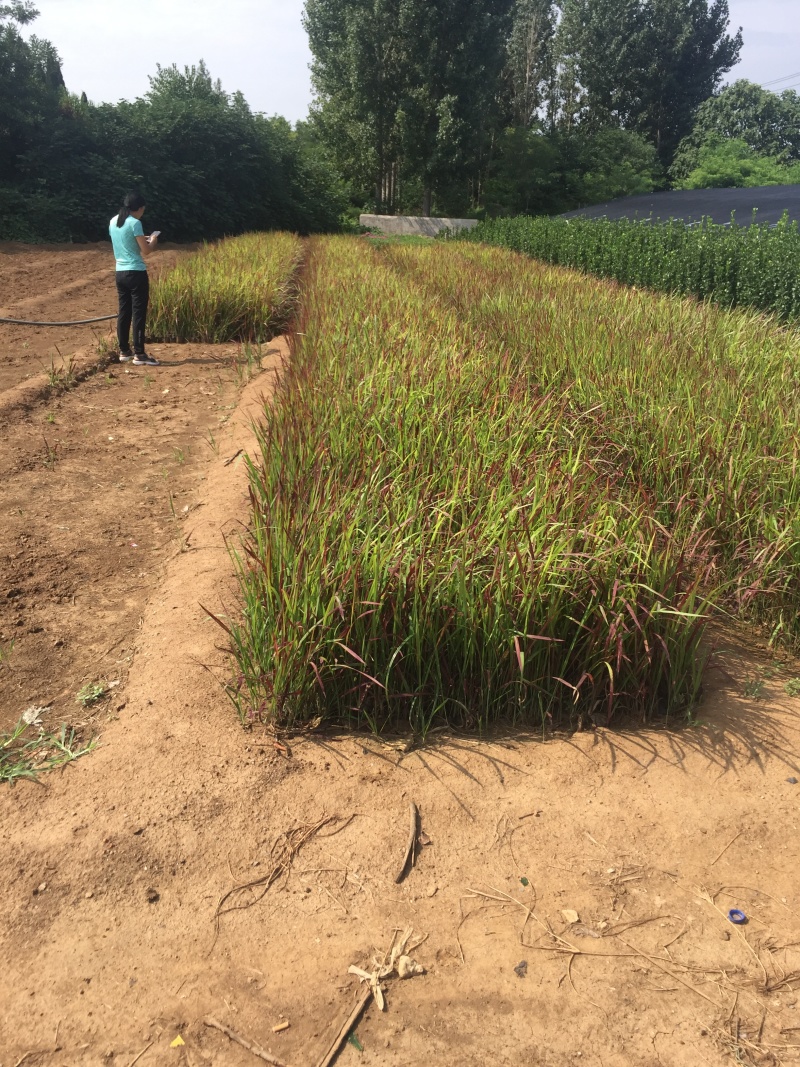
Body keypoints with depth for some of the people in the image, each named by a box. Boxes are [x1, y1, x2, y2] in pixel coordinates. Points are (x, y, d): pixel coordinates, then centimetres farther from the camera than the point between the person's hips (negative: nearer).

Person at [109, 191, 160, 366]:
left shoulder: (113, 221, 12)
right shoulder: (135, 223, -12)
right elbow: (146, 250, -13)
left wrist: (143, 240, 22)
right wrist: (153, 241, 7)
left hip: (120, 273, 8)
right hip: (136, 273, -8)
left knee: (124, 313, 12)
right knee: (139, 314, -5)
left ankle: (124, 352, 17)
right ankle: (139, 354, -4)